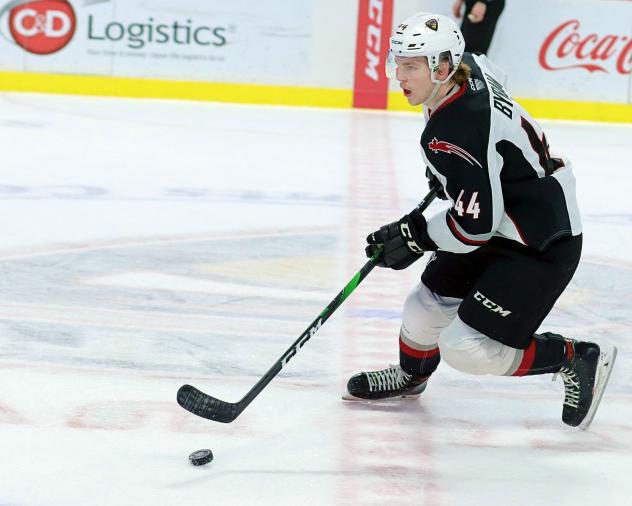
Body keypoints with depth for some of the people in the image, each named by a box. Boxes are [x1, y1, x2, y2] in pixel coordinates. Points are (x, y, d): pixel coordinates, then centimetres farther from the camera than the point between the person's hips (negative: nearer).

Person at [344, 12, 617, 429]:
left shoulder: (455, 134, -31)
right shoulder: (468, 67, -4)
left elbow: (475, 224, -28)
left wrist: (414, 235, -13)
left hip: (543, 245, -10)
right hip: (502, 225, 10)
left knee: (467, 347, -13)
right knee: (429, 303, 17)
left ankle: (577, 360, 6)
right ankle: (410, 375, 46)